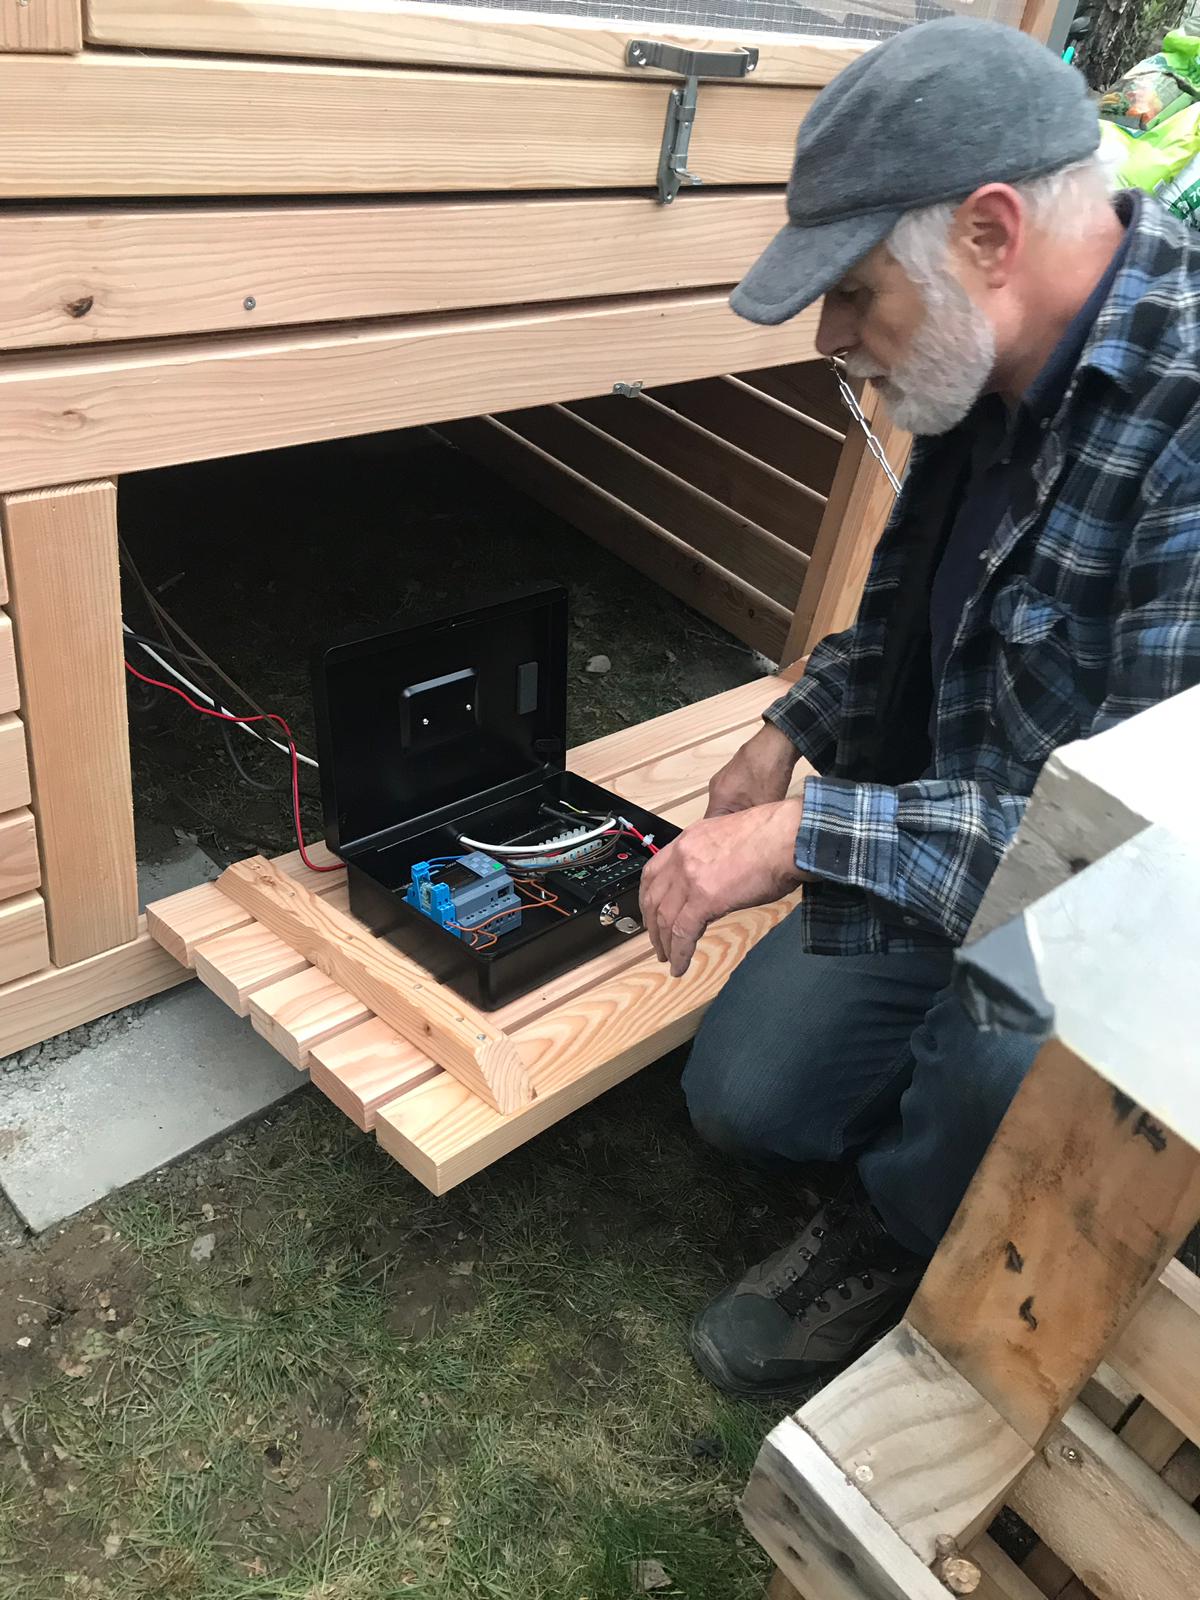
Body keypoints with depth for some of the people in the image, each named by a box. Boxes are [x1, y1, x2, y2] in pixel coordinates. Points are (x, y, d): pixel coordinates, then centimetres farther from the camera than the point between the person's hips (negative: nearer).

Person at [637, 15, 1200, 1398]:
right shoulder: (997, 369, -3)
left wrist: (805, 834, -33)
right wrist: (792, 733, 3)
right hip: (954, 848, 7)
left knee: (990, 1053, -35)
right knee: (743, 1094, 4)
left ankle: (899, 1230, 0)